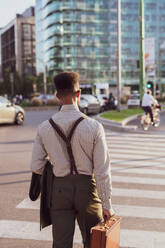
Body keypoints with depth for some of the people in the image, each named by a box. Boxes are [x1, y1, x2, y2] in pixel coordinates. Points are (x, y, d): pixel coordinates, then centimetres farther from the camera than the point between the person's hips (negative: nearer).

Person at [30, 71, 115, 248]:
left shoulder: (44, 128, -8)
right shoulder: (94, 127, -15)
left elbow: (36, 166, -1)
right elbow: (102, 171, -13)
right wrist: (107, 204, -4)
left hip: (59, 188, 1)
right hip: (87, 187, -1)